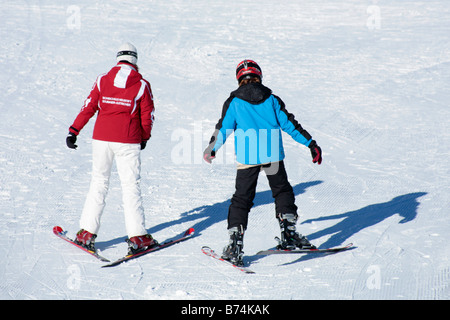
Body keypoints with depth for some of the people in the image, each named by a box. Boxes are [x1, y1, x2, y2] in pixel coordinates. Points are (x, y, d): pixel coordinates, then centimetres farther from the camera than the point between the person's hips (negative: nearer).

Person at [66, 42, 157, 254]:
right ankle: (137, 236, -1)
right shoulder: (142, 85, -2)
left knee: (99, 183, 12)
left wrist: (73, 131, 4)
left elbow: (88, 107, 0)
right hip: (128, 142, -2)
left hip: (101, 139, 2)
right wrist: (144, 138, 18)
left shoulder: (103, 81, 3)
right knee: (131, 187, 2)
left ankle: (87, 232, 10)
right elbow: (148, 116, 2)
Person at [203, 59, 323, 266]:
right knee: (282, 191, 18)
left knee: (242, 199, 4)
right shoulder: (271, 100, 8)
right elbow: (289, 124, 8)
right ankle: (288, 233, 10)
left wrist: (211, 149, 20)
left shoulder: (234, 102, 5)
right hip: (273, 155, 1)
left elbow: (223, 128, 5)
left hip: (247, 157, -1)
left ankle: (236, 242, -6)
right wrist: (311, 143, 13)